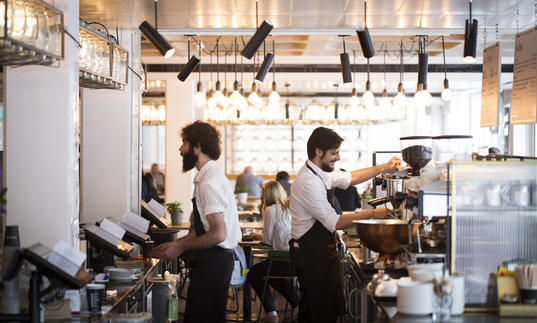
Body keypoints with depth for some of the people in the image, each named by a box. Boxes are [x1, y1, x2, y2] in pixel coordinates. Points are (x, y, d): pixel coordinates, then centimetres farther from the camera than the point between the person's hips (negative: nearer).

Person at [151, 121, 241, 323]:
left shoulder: (209, 183, -18)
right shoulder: (207, 177, 14)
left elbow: (218, 234, -21)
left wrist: (180, 247, -11)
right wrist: (175, 244, 15)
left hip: (214, 261, -10)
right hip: (213, 260, 10)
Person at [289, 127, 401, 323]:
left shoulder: (322, 172, 7)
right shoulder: (308, 182, -23)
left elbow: (350, 178, 25)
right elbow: (335, 223, -23)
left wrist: (385, 167, 17)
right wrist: (371, 214, -18)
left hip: (322, 249, 10)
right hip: (311, 253, -10)